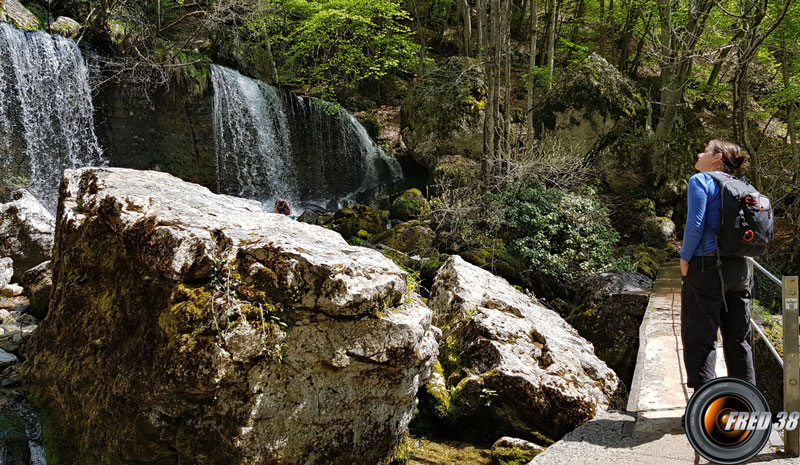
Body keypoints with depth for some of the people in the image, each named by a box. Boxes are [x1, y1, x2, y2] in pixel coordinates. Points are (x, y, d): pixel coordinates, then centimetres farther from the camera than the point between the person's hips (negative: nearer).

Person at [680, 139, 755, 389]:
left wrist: (685, 257, -7)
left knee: (700, 337, -2)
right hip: (739, 267, 7)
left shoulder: (701, 181, -7)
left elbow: (696, 224, -16)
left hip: (707, 266, -7)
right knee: (738, 339, 14)